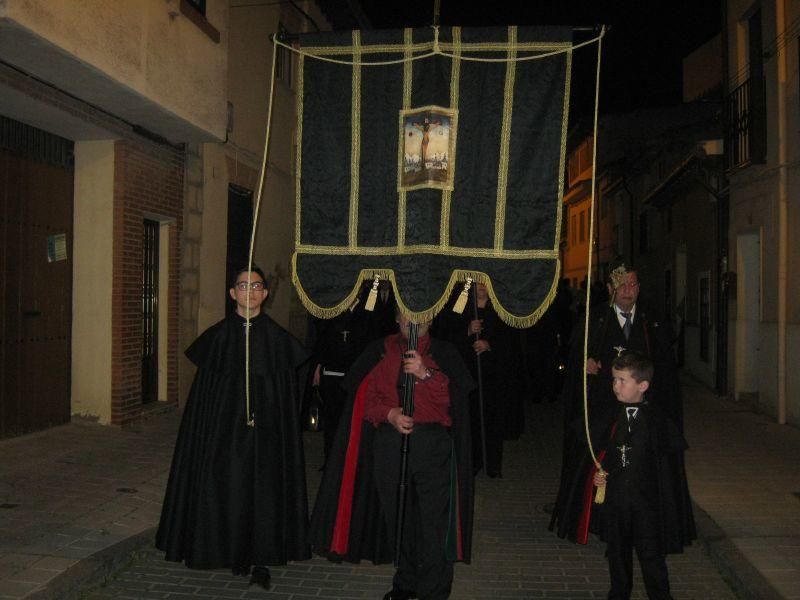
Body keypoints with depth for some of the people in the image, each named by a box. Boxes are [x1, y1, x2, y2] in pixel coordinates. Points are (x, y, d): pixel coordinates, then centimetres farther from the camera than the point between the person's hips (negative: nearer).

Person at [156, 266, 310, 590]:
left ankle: (262, 559, 14)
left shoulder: (277, 337, 1)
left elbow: (286, 391, 4)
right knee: (229, 487, 3)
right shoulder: (219, 335, 1)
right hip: (225, 426, 0)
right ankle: (236, 552, 20)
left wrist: (283, 428, -1)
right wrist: (211, 426, -2)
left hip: (265, 427, 0)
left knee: (264, 489, 2)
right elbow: (206, 387, 4)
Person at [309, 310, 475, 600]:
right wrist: (389, 413, -12)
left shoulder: (444, 353, 6)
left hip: (433, 444, -2)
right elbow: (366, 396, 6)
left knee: (433, 519, -6)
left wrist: (425, 374, -19)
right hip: (389, 442, 2)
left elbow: (456, 396, -5)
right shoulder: (380, 351, 11)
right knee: (396, 515, 11)